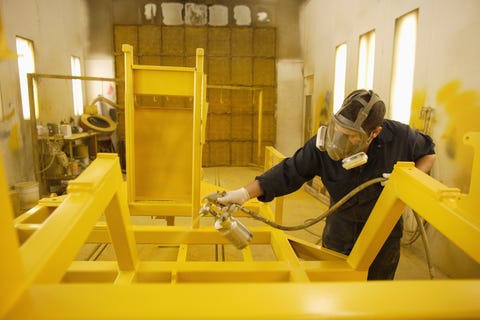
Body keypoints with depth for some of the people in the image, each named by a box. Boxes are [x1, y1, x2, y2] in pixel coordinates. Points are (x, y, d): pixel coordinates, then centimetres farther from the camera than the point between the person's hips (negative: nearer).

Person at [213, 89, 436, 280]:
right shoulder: (322, 146, -24)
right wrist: (245, 193, -27)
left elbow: (429, 154, -1)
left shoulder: (399, 136, -22)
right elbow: (289, 172, -20)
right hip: (339, 235, 1)